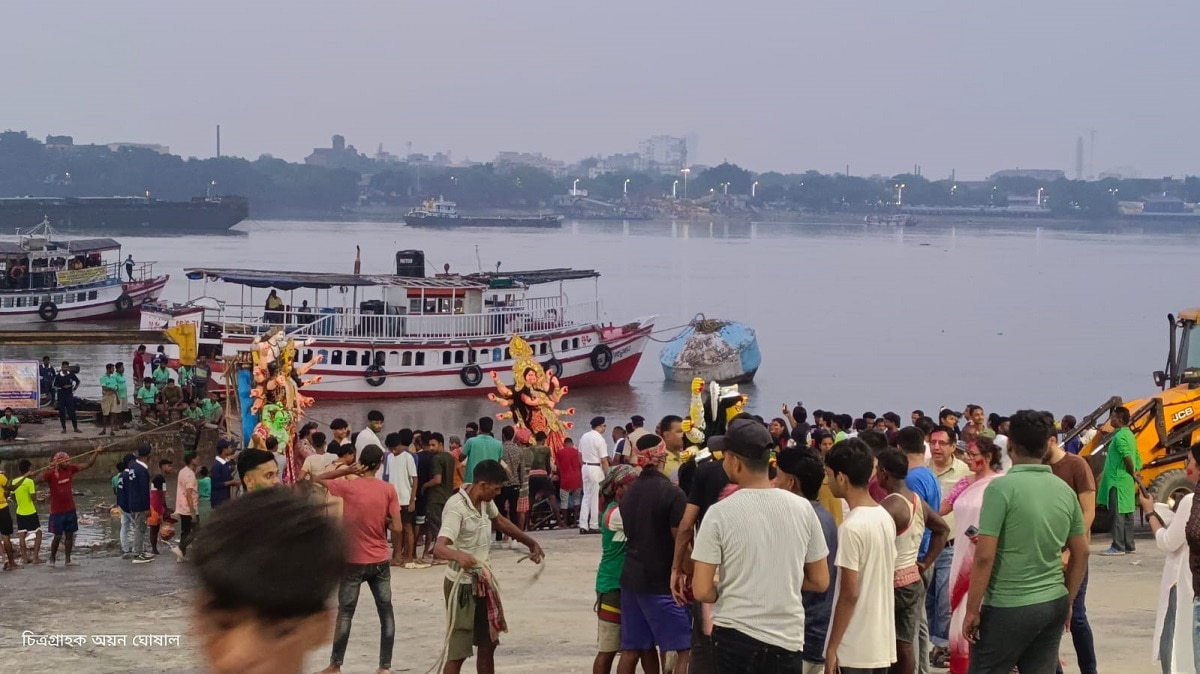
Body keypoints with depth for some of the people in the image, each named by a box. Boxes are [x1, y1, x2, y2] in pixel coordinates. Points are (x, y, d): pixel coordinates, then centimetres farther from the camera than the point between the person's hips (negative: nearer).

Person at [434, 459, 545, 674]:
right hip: (462, 584, -9)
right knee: (458, 652, -6)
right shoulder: (456, 507, -26)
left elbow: (500, 521, 22)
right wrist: (459, 555, -60)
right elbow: (439, 547, -39)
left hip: (483, 582, 9)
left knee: (488, 644, 18)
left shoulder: (485, 501, -1)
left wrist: (530, 542, 24)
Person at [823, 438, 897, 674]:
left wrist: (832, 647, -12)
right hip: (882, 640, 8)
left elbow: (849, 594, -18)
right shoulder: (885, 518, 8)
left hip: (855, 648, -8)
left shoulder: (852, 527, -18)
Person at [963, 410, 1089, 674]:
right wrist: (1068, 601, 22)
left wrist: (972, 609, -8)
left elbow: (984, 557, -16)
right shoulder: (1065, 490, 5)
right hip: (1054, 605, 6)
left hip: (1009, 607, -6)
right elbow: (1081, 553, 12)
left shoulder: (1002, 488, -14)